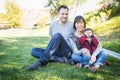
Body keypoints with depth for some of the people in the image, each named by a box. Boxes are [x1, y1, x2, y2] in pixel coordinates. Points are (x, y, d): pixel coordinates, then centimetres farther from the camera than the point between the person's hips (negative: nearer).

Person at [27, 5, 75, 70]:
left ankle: (42, 61, -36)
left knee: (57, 35, -31)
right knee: (34, 51, -17)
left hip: (66, 52, -4)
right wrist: (48, 50, 3)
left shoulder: (72, 25, 2)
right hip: (55, 52, 4)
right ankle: (61, 59, -30)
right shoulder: (53, 25, 12)